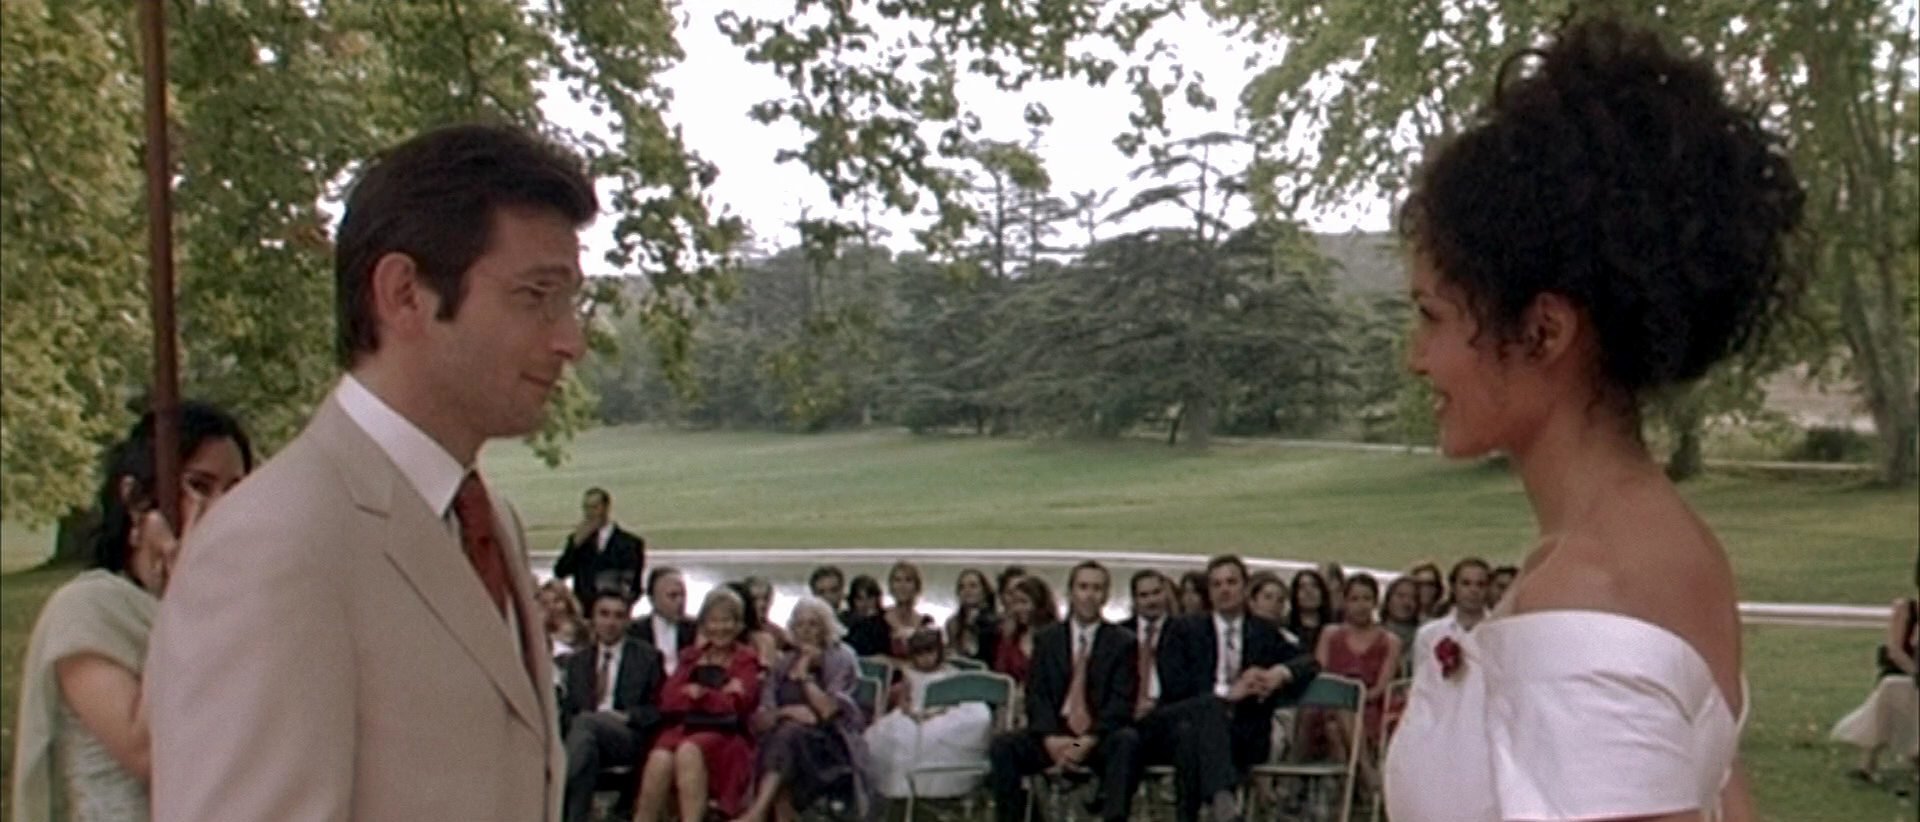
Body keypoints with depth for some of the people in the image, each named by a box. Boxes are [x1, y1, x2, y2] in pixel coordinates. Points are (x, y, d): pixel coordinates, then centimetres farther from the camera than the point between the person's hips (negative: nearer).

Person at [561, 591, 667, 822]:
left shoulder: (648, 657, 13)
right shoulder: (577, 660, 23)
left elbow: (660, 708, 8)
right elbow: (567, 710, 19)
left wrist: (628, 717, -9)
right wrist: (570, 723, -5)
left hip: (629, 738, -2)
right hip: (587, 735, 3)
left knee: (585, 722, -34)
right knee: (586, 746, -36)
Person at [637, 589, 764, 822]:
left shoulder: (747, 660, 12)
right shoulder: (690, 656, 23)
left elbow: (737, 704, -1)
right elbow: (668, 700, 8)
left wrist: (699, 693, -1)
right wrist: (718, 695, -3)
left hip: (725, 735, -3)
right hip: (682, 728, 3)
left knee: (689, 751, -35)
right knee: (660, 759, -30)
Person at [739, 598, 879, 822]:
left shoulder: (840, 661, 4)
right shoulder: (783, 664, 14)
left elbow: (829, 711, -11)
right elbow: (762, 717, 5)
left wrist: (804, 674, -10)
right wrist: (787, 711, -15)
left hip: (830, 743, -3)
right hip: (787, 738, 3)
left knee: (789, 733, -34)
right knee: (779, 735, -33)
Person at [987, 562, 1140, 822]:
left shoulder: (1122, 642, 7)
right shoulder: (1046, 638, 13)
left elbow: (1122, 701, -2)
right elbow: (1036, 695, 5)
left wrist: (1089, 741, -17)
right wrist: (1050, 738, -14)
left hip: (1100, 739, -2)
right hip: (1054, 734, 2)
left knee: (1127, 741, -35)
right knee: (1002, 746, -24)